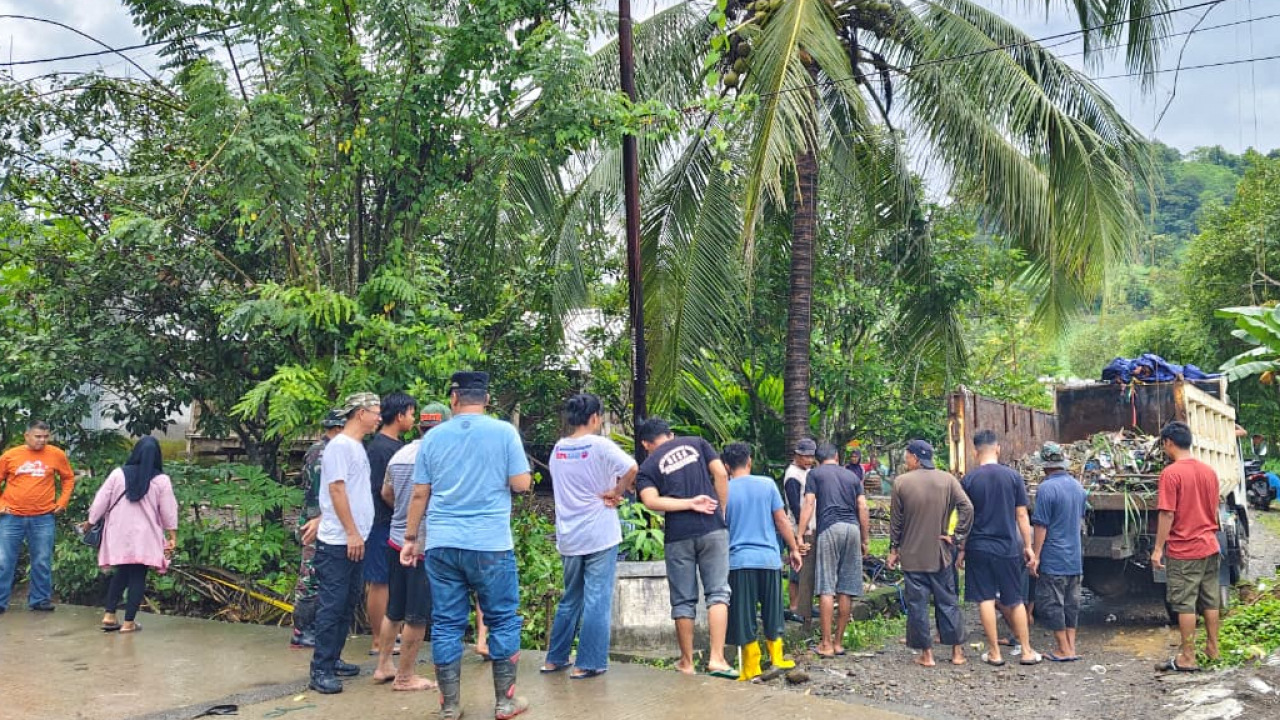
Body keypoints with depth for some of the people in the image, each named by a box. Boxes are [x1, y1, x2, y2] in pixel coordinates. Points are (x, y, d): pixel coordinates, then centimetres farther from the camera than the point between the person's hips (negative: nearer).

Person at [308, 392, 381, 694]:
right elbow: (336, 490, -18)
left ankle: (332, 659, 23)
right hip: (338, 542, -9)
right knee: (332, 605, -6)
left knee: (347, 604, 14)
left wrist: (357, 534, 16)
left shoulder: (357, 447, 16)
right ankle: (321, 670, -1)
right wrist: (351, 533, -18)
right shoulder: (340, 445, -12)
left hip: (354, 540, 9)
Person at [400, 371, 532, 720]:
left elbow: (420, 494, 8)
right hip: (490, 544, -2)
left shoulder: (433, 437, 6)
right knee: (503, 620, 10)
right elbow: (522, 484, -4)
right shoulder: (504, 431, -3)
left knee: (446, 623, 9)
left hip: (441, 544, 3)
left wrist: (411, 538, 17)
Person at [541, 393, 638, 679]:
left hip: (568, 537, 6)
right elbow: (631, 468, -24)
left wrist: (605, 494, 1)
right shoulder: (599, 445, -11)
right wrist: (616, 492, -9)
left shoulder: (557, 450, 6)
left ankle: (555, 659, 23)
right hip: (600, 535, -5)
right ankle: (587, 664, 3)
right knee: (597, 600, 2)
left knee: (570, 599, 18)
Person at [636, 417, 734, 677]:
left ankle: (687, 662, 17)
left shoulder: (647, 467, 9)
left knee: (683, 600, 9)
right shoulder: (696, 443, 13)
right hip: (713, 529, 0)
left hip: (678, 535, 0)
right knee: (717, 592, 3)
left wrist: (689, 504, -7)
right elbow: (721, 473, 1)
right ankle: (717, 658, -5)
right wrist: (721, 511, 8)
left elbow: (651, 501, -10)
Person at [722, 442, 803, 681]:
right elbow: (781, 520, 2)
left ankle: (751, 666, 8)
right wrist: (794, 549, 13)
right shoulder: (767, 484, 0)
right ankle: (776, 658, 22)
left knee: (744, 617, 5)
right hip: (769, 558, 2)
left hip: (739, 561, -2)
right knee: (772, 612, 16)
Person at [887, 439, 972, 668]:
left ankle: (926, 654, 6)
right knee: (947, 602, 12)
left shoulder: (901, 482, -6)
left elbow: (895, 520, -1)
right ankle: (957, 651, 15)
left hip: (911, 555, -2)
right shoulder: (947, 479, -1)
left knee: (917, 604, 4)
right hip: (940, 554, 2)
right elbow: (967, 507, -10)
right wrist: (957, 535, -2)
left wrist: (894, 549, 7)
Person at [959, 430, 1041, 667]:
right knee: (1015, 601, 12)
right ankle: (1026, 651, 16)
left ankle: (994, 653, 8)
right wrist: (1028, 547, 8)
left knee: (985, 600, 4)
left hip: (978, 549, -1)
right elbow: (1022, 516, 0)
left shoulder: (968, 480, -5)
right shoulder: (1013, 476, -2)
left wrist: (961, 550, 8)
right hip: (1008, 548, 1)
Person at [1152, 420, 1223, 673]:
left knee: (1185, 604, -1)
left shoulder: (1171, 473, -16)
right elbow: (1214, 510, 15)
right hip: (1210, 546, 7)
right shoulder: (1209, 471, 6)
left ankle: (1187, 658, 4)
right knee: (1210, 602, 15)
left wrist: (1158, 548, -12)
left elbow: (1167, 514, -18)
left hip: (1183, 550, -7)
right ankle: (1212, 650, 24)